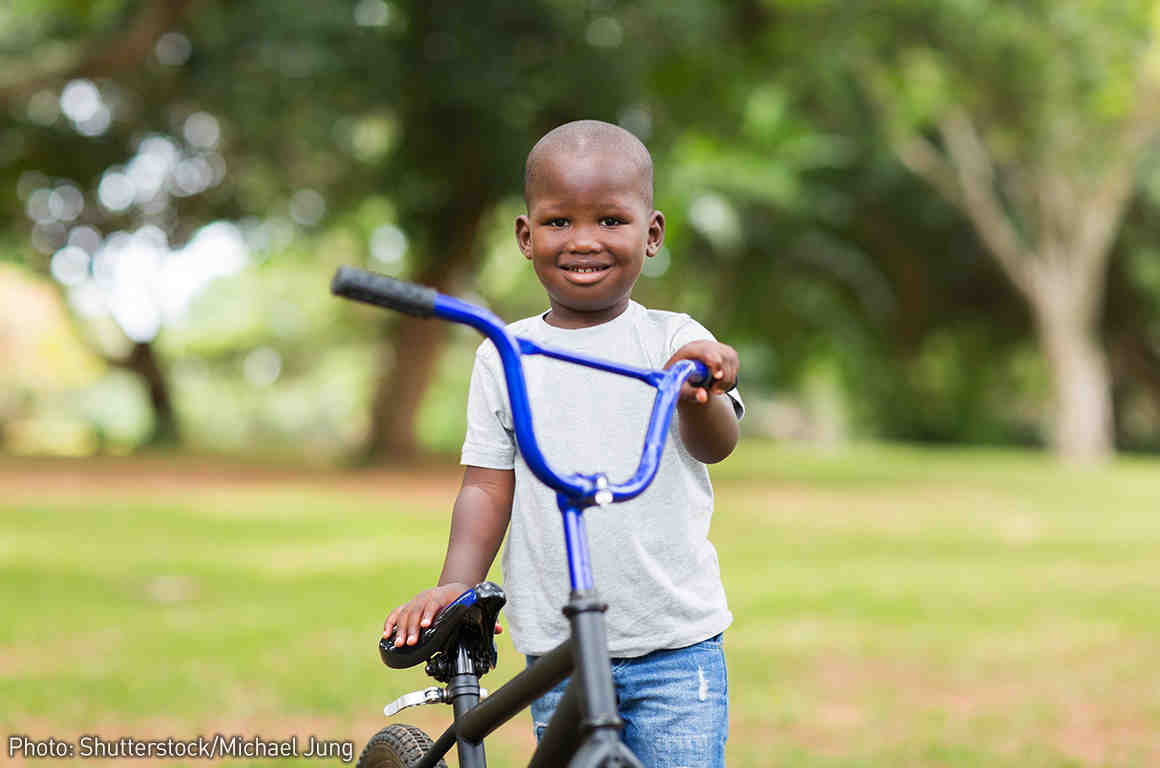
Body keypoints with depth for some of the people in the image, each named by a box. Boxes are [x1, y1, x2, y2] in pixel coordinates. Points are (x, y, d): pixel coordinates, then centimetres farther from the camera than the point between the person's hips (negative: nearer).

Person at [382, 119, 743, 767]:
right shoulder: (505, 358, 5)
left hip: (677, 646, -2)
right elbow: (487, 486, 6)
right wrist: (456, 583, -9)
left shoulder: (674, 341, -1)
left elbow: (715, 445, -16)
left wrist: (701, 392, -39)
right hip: (558, 651, 2)